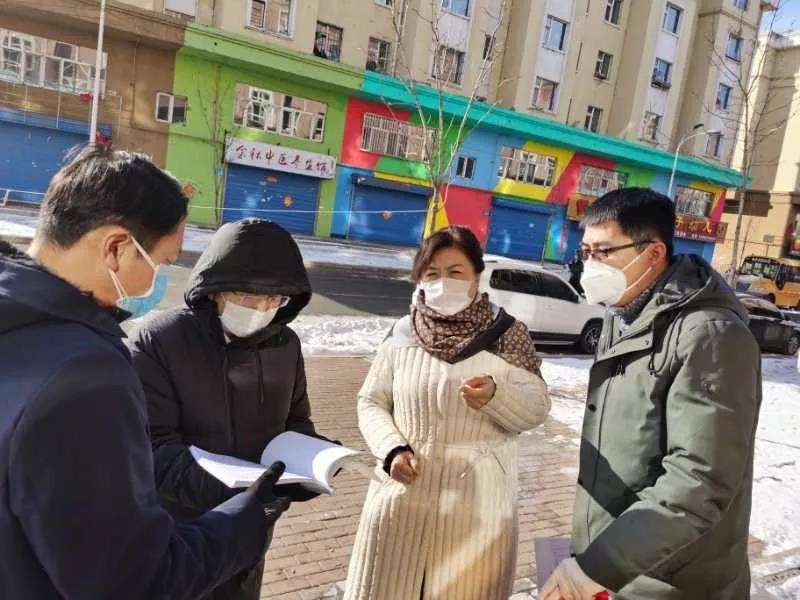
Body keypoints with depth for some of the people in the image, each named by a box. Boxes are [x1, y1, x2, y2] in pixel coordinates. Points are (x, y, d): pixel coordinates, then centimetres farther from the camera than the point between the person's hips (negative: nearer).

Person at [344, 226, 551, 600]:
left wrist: (496, 396, -24)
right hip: (403, 495, 2)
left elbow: (537, 408, -5)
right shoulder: (403, 333, 1)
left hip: (477, 501, -1)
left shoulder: (507, 334, -3)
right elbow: (371, 402, 5)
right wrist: (392, 449, -11)